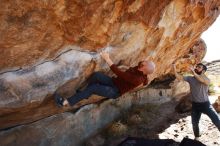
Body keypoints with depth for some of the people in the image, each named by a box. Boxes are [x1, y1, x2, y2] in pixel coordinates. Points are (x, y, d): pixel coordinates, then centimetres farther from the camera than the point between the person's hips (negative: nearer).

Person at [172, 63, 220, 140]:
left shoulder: (206, 79, -13)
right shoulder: (190, 78, -3)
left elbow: (206, 82, -38)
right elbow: (179, 77, -9)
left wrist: (194, 73, -52)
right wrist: (174, 69, -23)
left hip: (205, 104, -3)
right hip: (195, 105, 3)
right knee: (194, 123, 16)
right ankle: (196, 137, 39)